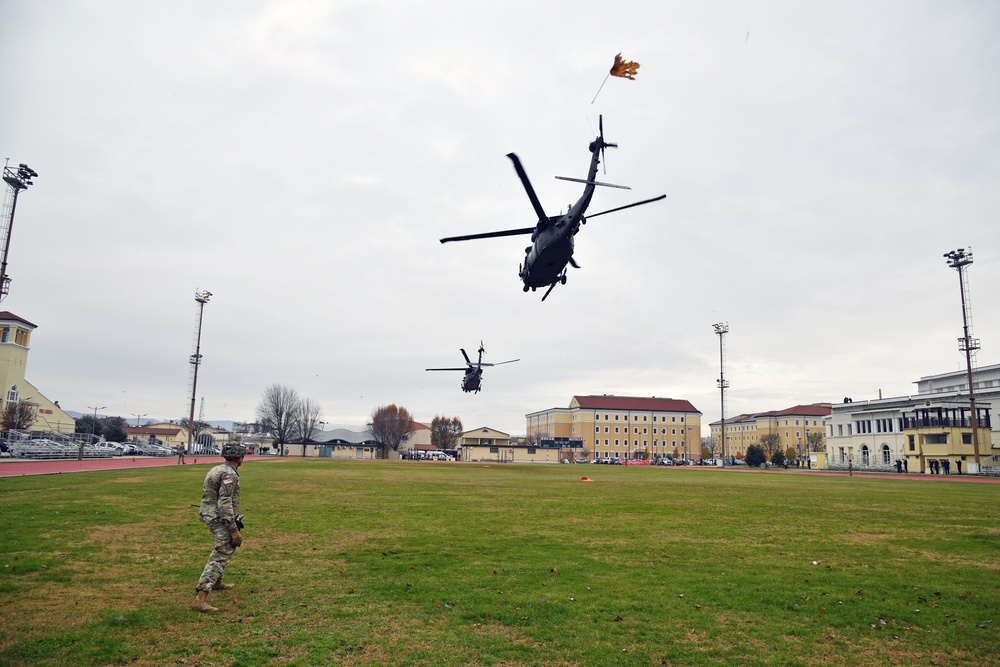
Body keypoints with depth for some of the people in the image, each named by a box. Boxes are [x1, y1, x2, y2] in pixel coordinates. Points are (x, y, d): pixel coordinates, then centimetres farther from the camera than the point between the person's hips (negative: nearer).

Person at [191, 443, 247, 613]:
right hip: (221, 519, -10)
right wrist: (234, 530, -23)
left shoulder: (217, 470, 12)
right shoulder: (229, 474, -19)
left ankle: (216, 582, 39)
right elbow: (225, 504, -24)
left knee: (228, 546, 28)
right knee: (221, 556, -12)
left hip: (210, 515, 10)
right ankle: (200, 599, -18)